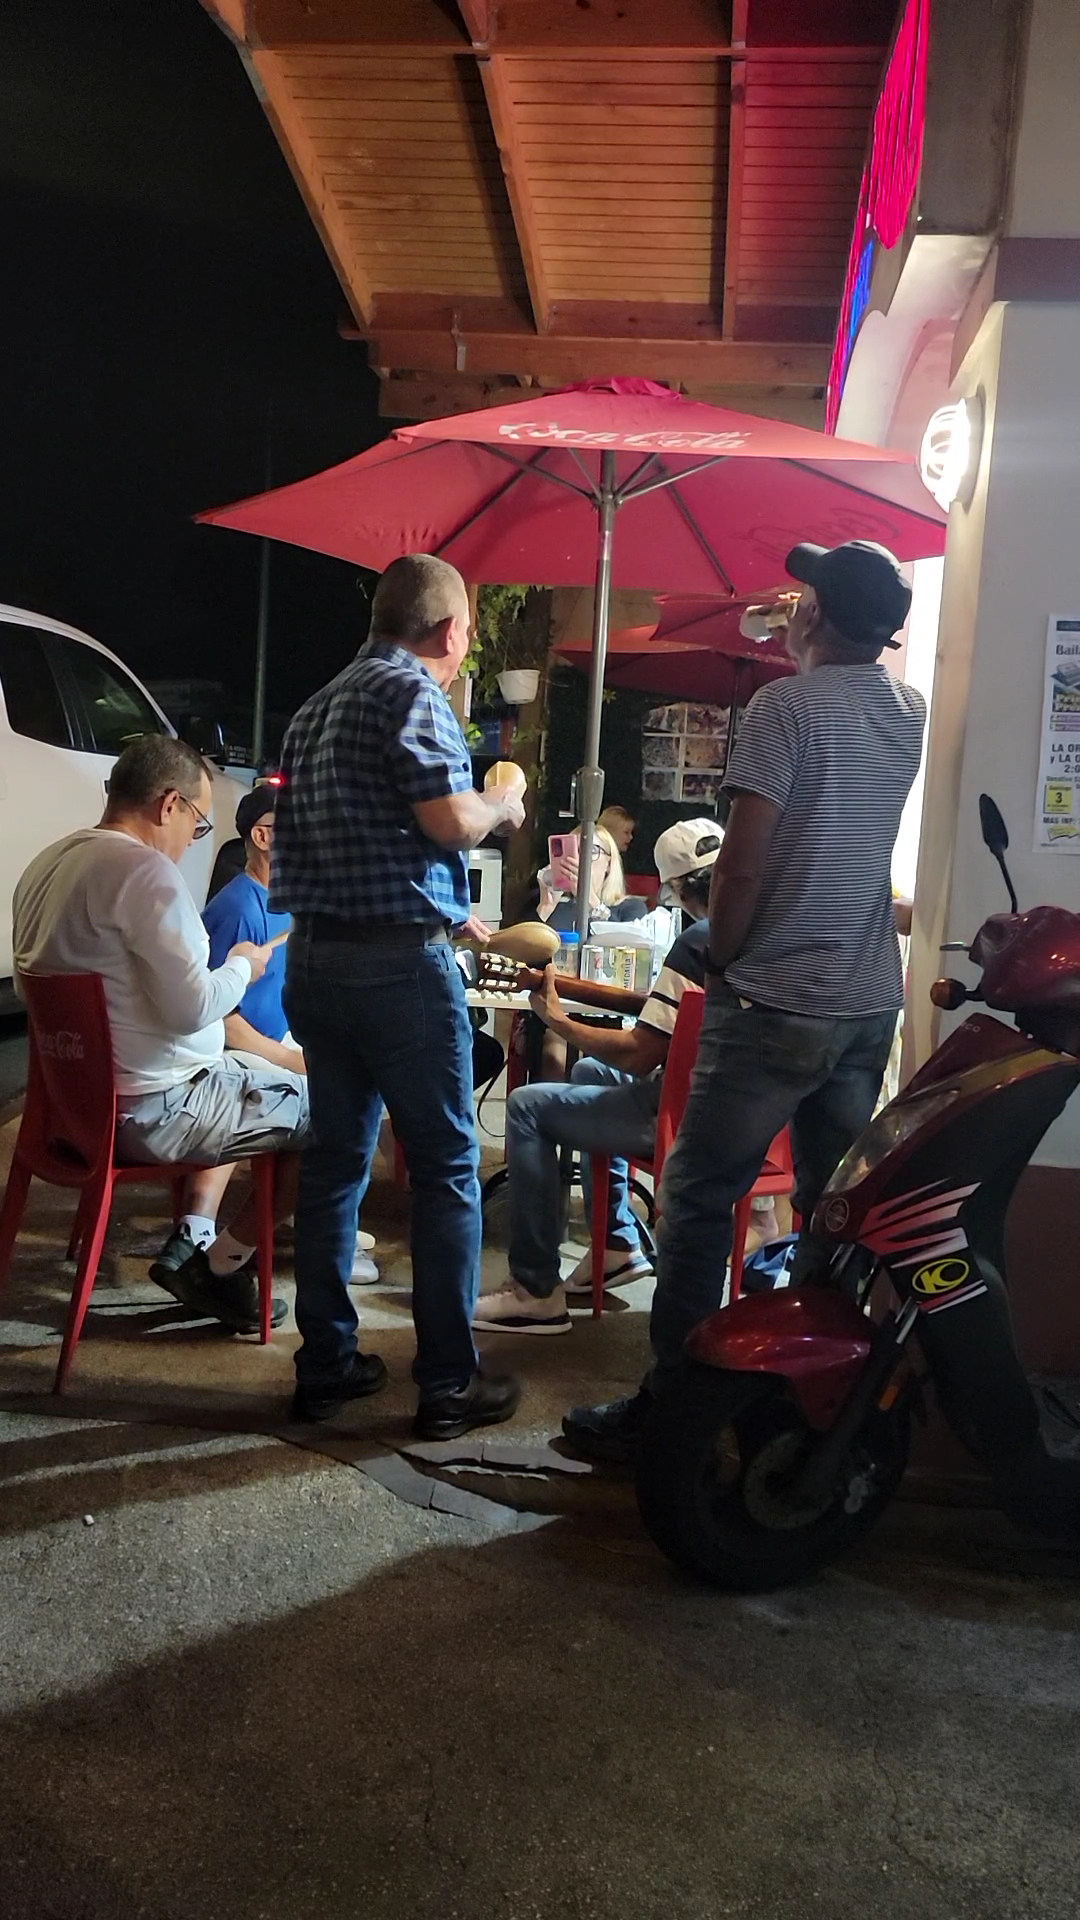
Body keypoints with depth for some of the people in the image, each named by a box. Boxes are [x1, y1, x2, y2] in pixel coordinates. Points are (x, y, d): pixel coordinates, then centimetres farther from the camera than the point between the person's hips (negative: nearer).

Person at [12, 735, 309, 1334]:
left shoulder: (48, 863, 9)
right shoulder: (144, 869, -20)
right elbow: (193, 1006, -24)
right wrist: (242, 966, -5)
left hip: (76, 1097, 10)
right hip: (146, 1112, -10)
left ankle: (194, 1235, 25)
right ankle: (220, 1266, 6)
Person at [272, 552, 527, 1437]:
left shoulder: (320, 707, 18)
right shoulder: (412, 691, -9)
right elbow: (449, 819, -20)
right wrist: (502, 805, 3)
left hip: (317, 958, 8)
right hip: (401, 963, -8)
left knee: (335, 1160, 13)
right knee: (446, 1169, 2)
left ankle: (326, 1365, 21)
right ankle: (449, 1383, 8)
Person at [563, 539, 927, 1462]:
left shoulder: (786, 705, -11)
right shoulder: (913, 713, 8)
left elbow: (743, 865, -16)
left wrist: (719, 961, -3)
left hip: (777, 1001, -7)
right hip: (872, 1003, 7)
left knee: (699, 1198, 1)